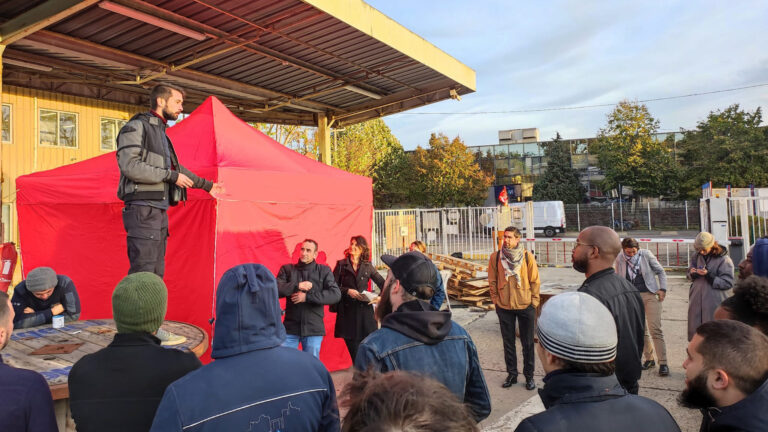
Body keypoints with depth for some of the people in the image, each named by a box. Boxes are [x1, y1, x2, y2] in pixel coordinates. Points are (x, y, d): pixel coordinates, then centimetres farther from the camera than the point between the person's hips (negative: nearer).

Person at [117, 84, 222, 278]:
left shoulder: (160, 132, 21)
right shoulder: (136, 127, -6)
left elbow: (175, 167, 33)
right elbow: (129, 165, -19)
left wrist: (206, 184, 39)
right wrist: (171, 176, -16)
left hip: (159, 211, 9)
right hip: (143, 210, -9)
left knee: (156, 273, 12)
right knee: (143, 272, -12)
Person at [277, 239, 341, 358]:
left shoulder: (324, 271, 5)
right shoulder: (287, 269, 7)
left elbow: (336, 295, -7)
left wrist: (307, 297, -13)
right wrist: (297, 286, -14)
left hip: (313, 329, 0)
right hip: (291, 327, 1)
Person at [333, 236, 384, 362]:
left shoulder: (368, 266, 10)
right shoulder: (341, 264, 6)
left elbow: (382, 283, 12)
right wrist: (347, 291, -13)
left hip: (364, 308, 1)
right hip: (347, 310, -1)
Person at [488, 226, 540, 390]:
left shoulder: (527, 257, -7)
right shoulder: (495, 257, -4)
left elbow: (535, 281, -1)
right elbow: (492, 281, 4)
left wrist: (534, 302, -3)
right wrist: (496, 300, 1)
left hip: (525, 306, -1)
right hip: (504, 307, 1)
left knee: (528, 343, 9)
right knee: (508, 342, 11)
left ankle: (529, 376, 22)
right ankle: (511, 374, 25)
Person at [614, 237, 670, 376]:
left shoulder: (646, 254, -1)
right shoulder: (619, 259, 1)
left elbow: (660, 271, 8)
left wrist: (662, 289, -3)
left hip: (650, 295, -2)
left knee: (655, 329, -10)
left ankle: (663, 363, -6)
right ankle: (649, 359, 22)